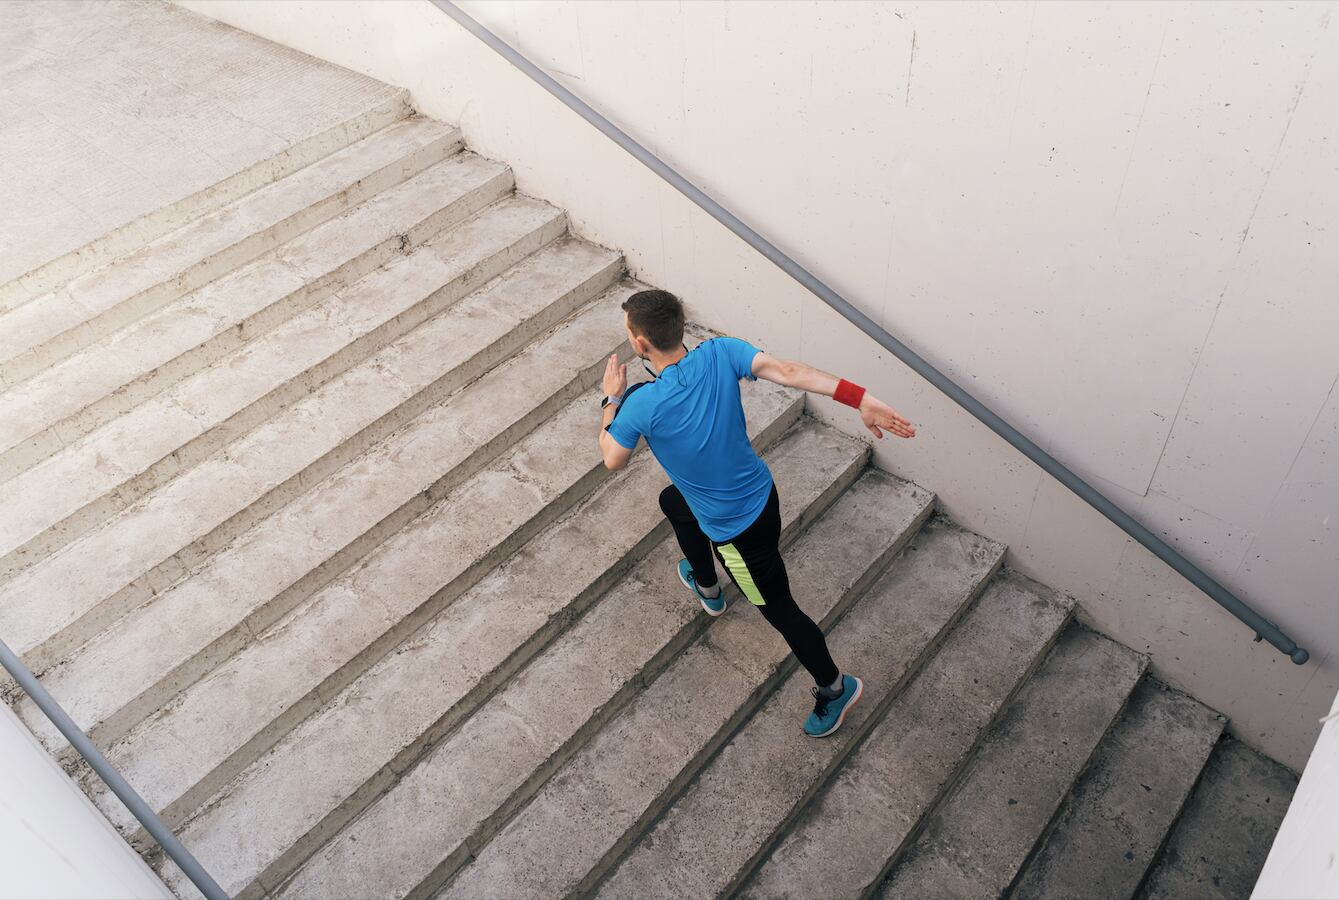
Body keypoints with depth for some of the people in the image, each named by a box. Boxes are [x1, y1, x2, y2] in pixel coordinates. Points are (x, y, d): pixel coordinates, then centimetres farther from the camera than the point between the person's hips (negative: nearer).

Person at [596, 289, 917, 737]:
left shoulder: (641, 404, -30)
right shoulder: (720, 353, -17)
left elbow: (612, 459, -11)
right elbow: (787, 370, -30)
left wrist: (611, 399, 4)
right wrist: (860, 398, -37)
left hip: (738, 527, -8)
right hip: (757, 492, 8)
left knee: (778, 608, 14)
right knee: (672, 501, 34)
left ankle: (835, 687, 35)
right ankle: (708, 588, 59)